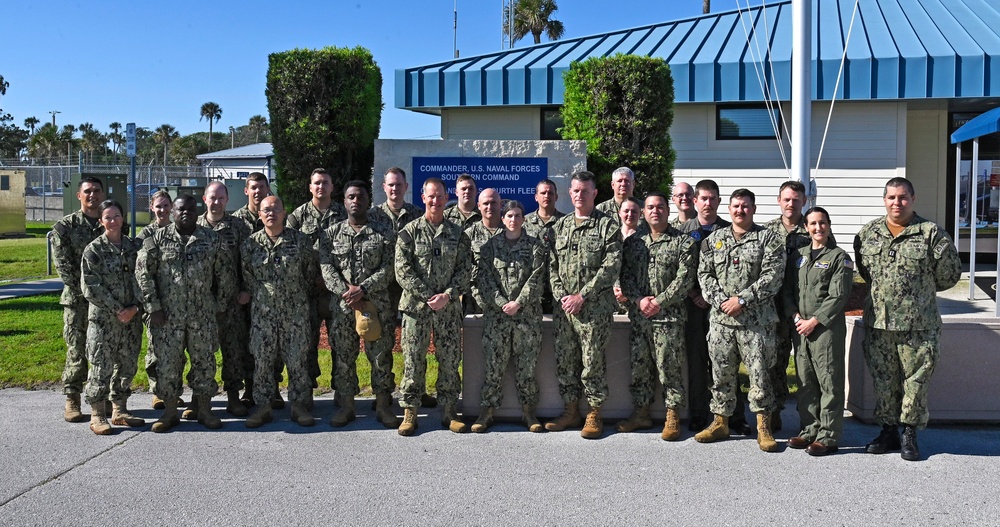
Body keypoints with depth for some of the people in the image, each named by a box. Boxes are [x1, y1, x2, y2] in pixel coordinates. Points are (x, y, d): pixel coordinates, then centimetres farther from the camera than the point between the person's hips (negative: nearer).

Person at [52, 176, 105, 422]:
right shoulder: (64, 227, 2)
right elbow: (63, 265, -5)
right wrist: (84, 292, -13)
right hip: (77, 300, -2)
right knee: (77, 351, -3)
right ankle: (72, 401, 6)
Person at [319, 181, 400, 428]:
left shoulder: (384, 233, 4)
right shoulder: (331, 233, 8)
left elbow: (388, 269, -4)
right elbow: (326, 269, -1)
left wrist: (362, 289, -16)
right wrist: (346, 292, -15)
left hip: (378, 303, -1)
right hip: (342, 306, 1)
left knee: (381, 354, 2)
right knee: (343, 356, 7)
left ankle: (383, 405, 13)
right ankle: (346, 406, 18)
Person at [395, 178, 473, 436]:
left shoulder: (458, 233, 8)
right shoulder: (409, 232, 3)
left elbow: (465, 270, 4)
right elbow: (403, 270, -5)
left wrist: (447, 295, -11)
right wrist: (428, 296, -12)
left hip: (449, 308, 2)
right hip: (416, 307, -2)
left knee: (450, 360, 5)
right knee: (413, 360, 1)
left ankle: (450, 412, 16)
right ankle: (410, 412, 10)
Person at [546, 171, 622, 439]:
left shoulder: (607, 226, -1)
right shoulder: (560, 225, 14)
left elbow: (611, 267, -9)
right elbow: (552, 265, 12)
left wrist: (582, 296, -14)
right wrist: (561, 295, -4)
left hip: (595, 306, -5)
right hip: (564, 306, 5)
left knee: (593, 361, -2)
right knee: (564, 359, 8)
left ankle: (594, 414, 10)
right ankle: (571, 411, 20)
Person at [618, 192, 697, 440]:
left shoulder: (683, 242, 0)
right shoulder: (633, 242, 13)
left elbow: (685, 278, -8)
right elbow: (626, 274, 7)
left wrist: (659, 302, -14)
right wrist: (638, 299, -9)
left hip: (669, 316, -4)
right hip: (638, 315, 4)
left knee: (670, 367, -1)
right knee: (639, 365, 9)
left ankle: (672, 417, 9)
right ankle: (641, 413, 21)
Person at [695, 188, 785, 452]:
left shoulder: (769, 239, 1)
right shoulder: (714, 240, 12)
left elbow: (772, 277, -9)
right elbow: (704, 274, 8)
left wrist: (742, 299, -15)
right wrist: (720, 301, -7)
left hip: (756, 320, -3)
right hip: (721, 319, 4)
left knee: (759, 372, -1)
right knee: (722, 373, 10)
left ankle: (764, 428, 9)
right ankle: (721, 423, 21)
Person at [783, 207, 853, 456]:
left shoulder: (839, 257, -1)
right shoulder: (799, 255, 15)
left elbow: (838, 296, -9)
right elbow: (787, 289, 13)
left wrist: (813, 321, -13)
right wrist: (795, 316, -3)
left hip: (827, 328, -5)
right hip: (800, 328, 6)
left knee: (829, 383, -3)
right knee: (805, 382, 10)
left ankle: (828, 436, 2)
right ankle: (809, 429, 20)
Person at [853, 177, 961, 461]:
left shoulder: (931, 233, -4)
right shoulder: (868, 233, 7)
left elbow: (950, 273, 2)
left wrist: (924, 290, 11)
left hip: (918, 324, -3)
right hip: (877, 322, 3)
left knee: (915, 380, 3)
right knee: (883, 379, 10)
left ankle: (909, 435, 16)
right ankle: (888, 430, 23)